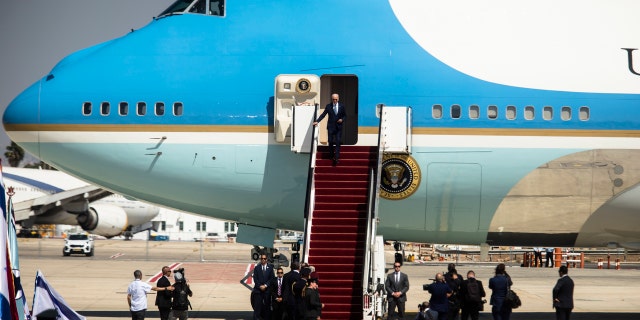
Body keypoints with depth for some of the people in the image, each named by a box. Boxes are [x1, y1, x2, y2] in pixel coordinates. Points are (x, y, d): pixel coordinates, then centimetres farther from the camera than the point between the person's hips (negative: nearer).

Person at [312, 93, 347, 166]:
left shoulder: (341, 106, 3)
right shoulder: (328, 106, 1)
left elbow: (345, 115, 10)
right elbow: (323, 114, 3)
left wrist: (342, 119, -11)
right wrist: (317, 121, -7)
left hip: (339, 127, 0)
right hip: (331, 126, 0)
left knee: (338, 142, -7)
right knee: (331, 142, 3)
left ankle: (336, 158, -10)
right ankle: (331, 156, 19)